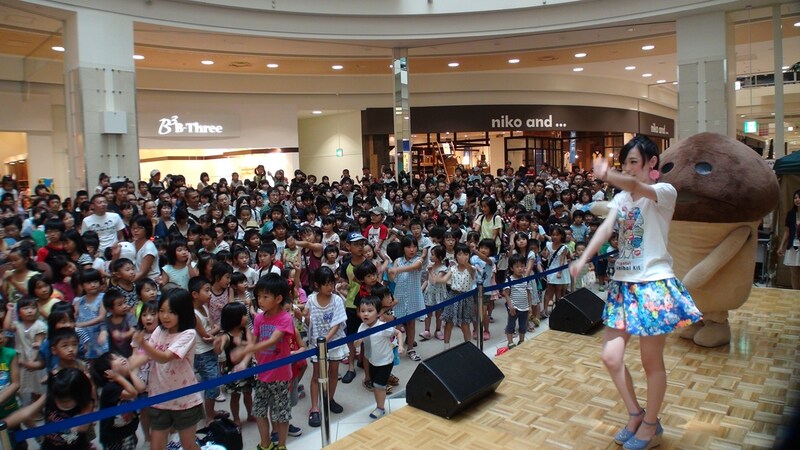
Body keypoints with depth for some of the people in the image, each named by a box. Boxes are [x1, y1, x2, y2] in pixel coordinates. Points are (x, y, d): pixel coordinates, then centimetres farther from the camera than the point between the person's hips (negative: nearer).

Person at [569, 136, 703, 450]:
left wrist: (607, 176, -53)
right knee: (610, 356, 5)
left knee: (652, 360, 7)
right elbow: (606, 228, -7)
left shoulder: (664, 192, -9)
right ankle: (635, 414, 28)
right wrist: (582, 260, -24)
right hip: (623, 283, 6)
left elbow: (636, 186, -32)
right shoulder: (621, 198, 9)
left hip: (654, 284, -5)